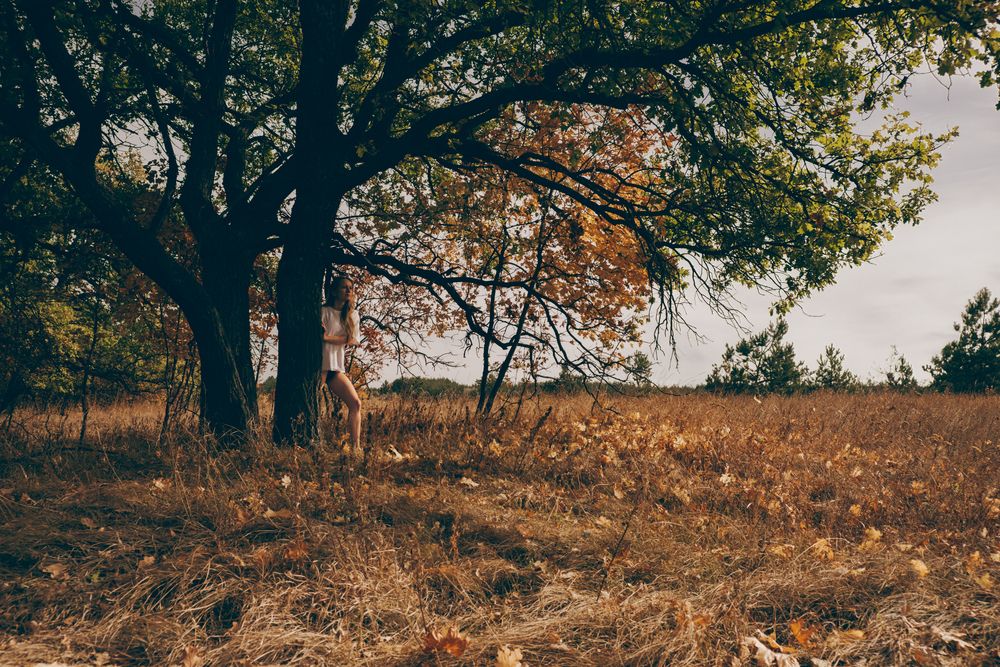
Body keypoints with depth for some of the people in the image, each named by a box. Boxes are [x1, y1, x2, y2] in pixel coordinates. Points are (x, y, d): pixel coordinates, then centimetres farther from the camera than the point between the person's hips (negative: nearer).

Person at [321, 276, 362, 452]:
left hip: (337, 368, 6)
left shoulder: (353, 315, 15)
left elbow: (354, 340, 1)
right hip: (320, 364, -6)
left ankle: (356, 448, -3)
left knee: (355, 403, -3)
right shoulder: (324, 311, -1)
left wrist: (328, 338, -10)